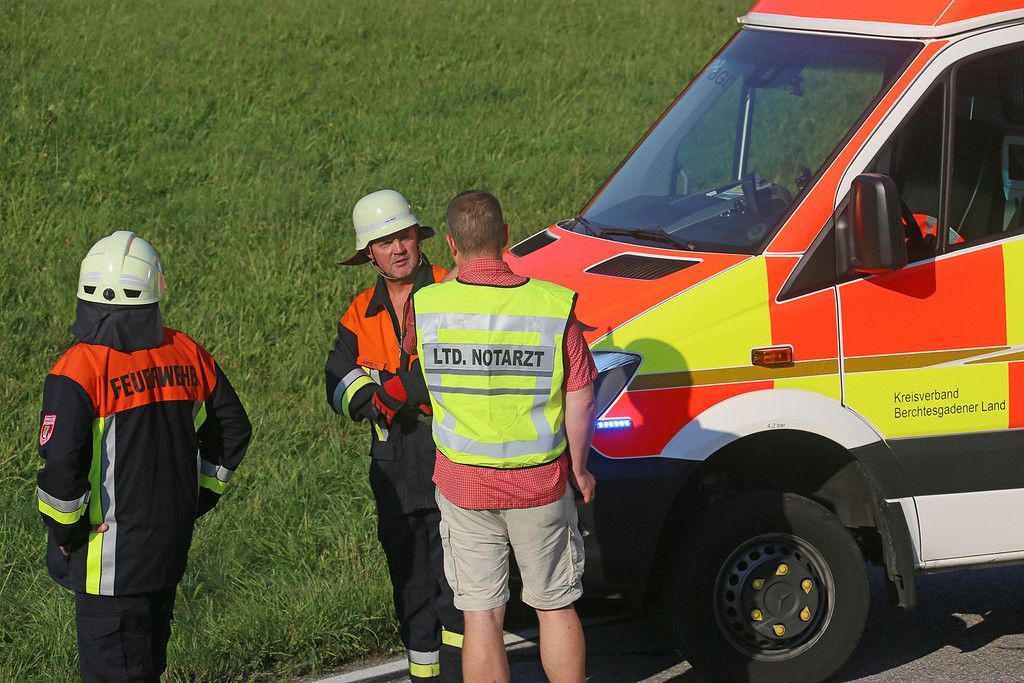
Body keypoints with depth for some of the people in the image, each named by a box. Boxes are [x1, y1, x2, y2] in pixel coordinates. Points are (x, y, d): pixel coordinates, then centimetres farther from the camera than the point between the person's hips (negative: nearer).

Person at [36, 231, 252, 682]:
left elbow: (61, 465, -24)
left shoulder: (78, 371, -18)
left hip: (109, 556, -6)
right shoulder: (188, 356, 1)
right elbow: (232, 431, 13)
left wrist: (64, 531, -7)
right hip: (172, 544, 6)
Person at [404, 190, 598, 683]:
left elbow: (409, 353, 11)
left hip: (464, 484, 0)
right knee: (556, 607, 14)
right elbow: (580, 400, -8)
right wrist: (579, 467, 7)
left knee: (481, 615, 7)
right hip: (542, 481, 0)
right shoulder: (554, 304, -14)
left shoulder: (425, 307, -12)